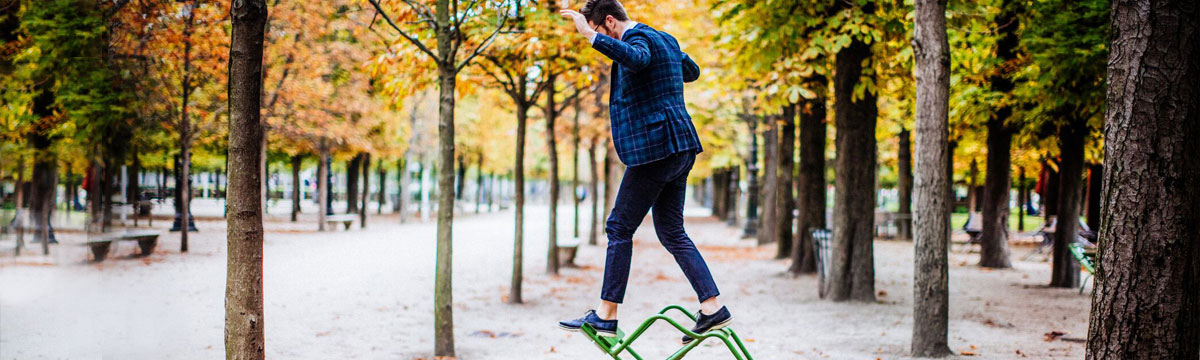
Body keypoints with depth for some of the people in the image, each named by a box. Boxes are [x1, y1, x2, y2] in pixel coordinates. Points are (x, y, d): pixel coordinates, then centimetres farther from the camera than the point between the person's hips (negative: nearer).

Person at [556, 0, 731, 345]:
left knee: (619, 228, -2)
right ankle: (713, 308, 6)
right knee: (672, 232, 12)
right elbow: (691, 71, 36)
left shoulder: (639, 39, -10)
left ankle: (606, 314, 0)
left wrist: (591, 36, -39)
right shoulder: (665, 39, 19)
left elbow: (637, 59, -35)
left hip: (655, 147, -10)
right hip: (680, 148, 10)